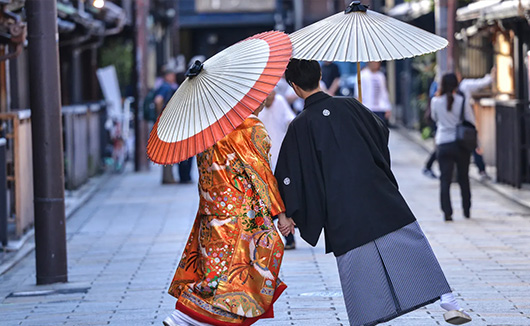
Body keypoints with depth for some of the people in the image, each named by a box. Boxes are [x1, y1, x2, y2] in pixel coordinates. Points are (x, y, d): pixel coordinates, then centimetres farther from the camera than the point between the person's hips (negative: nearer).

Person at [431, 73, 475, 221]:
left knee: (445, 180, -1)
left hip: (443, 144, 0)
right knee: (463, 178, 14)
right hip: (462, 144, 0)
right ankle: (467, 210, 22)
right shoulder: (462, 101, -6)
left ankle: (447, 212, -12)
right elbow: (471, 122, -2)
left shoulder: (436, 101, -3)